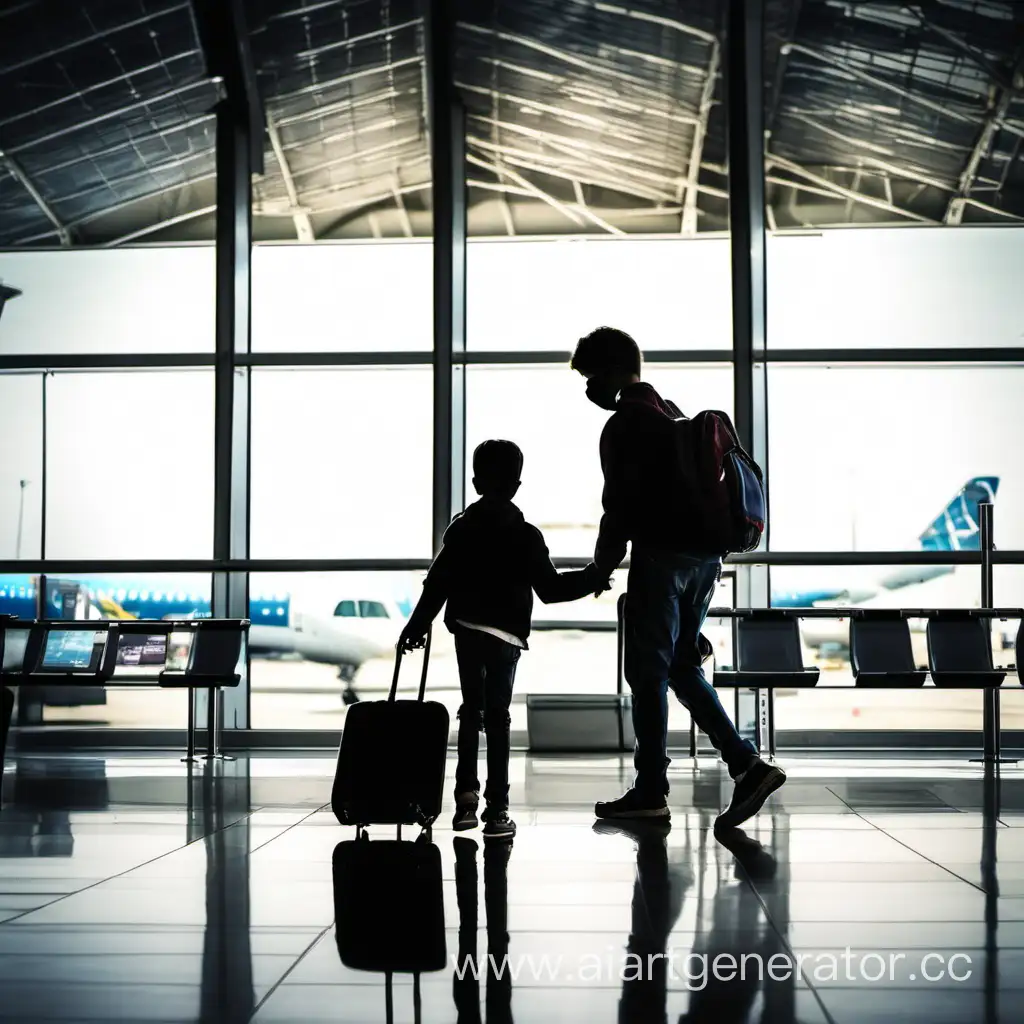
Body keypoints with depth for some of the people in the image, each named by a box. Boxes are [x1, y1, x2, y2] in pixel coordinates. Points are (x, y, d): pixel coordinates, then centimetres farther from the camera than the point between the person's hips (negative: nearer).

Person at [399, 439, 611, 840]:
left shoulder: (460, 528, 5)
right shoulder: (525, 535, -4)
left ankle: (466, 798, 14)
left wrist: (416, 626, 10)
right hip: (505, 634, -3)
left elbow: (436, 584, 3)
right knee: (496, 715, -3)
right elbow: (550, 588, -5)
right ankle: (496, 809, -6)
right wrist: (593, 578, 7)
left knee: (471, 709, 16)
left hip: (465, 627, 3)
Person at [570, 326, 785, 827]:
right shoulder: (672, 414, 19)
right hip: (702, 553, 9)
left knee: (648, 672, -1)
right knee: (681, 665, 14)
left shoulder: (624, 424, -9)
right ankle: (747, 764, 3)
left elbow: (620, 505, -14)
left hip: (660, 555, -9)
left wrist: (601, 566, -4)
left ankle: (650, 790, 4)